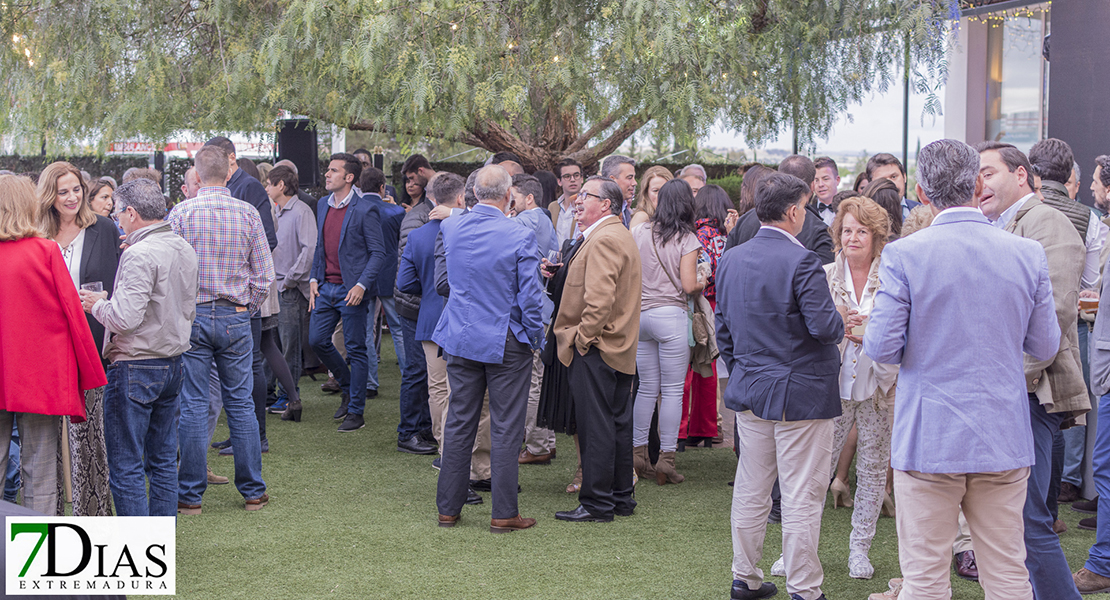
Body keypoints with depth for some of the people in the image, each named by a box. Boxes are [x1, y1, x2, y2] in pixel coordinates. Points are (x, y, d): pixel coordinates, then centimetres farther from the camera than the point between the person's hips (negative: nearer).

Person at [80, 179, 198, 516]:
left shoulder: (140, 255, -18)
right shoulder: (184, 249, 9)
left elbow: (125, 318, -24)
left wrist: (97, 304, -4)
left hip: (137, 367, -9)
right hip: (174, 363, 9)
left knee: (125, 467, -2)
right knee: (163, 460, 14)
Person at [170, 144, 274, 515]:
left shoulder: (181, 213, -6)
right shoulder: (248, 214, -1)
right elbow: (265, 275, 1)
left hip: (192, 316, -2)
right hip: (236, 317, 2)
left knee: (193, 405, 3)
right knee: (240, 404, 9)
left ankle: (190, 494, 6)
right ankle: (253, 490, 14)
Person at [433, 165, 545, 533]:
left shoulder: (451, 228, -1)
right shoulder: (520, 236, -15)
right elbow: (529, 296, -13)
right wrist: (536, 337, 1)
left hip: (460, 338, 4)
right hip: (507, 343, -4)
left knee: (458, 423, 12)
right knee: (505, 429, 3)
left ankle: (448, 509, 18)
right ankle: (504, 514, 6)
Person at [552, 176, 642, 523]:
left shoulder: (603, 240, -17)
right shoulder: (621, 236, 17)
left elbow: (600, 299, -25)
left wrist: (582, 339, -16)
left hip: (595, 350, -11)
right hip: (620, 348, 11)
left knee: (595, 428, -5)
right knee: (617, 424, 14)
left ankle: (597, 504, 0)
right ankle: (621, 498, 22)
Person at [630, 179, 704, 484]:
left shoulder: (639, 233, 4)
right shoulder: (687, 239, -7)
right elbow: (689, 286, -11)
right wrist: (703, 282, 10)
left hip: (640, 314, 5)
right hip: (671, 315, -5)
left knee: (647, 387, 13)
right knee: (672, 390, 0)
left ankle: (638, 452, 14)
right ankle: (666, 457, -2)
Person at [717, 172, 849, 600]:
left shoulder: (731, 260, 6)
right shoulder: (801, 261, -17)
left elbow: (723, 328, 12)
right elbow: (823, 326, -22)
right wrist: (841, 320, 0)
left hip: (749, 391, 7)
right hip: (800, 394, -7)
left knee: (750, 492, 15)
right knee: (801, 499, 0)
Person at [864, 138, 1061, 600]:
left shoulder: (903, 255, -11)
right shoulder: (1028, 254, -2)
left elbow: (880, 348, -10)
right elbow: (1045, 347, 5)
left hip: (929, 440, -3)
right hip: (1005, 440, 3)